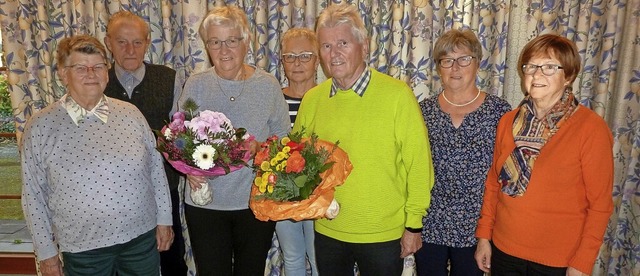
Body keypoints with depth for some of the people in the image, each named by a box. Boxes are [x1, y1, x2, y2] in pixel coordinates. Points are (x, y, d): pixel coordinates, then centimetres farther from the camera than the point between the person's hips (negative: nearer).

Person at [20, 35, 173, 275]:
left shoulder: (130, 114, -3)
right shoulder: (40, 127, -7)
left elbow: (156, 167, 3)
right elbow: (33, 194, -2)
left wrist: (164, 219, 4)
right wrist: (46, 252, 1)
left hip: (142, 237, 2)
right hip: (82, 249, -1)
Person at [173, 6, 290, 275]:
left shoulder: (268, 84, -3)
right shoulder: (195, 85, -1)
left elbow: (283, 136, 3)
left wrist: (260, 149, -17)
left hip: (256, 202, 0)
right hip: (204, 203, 1)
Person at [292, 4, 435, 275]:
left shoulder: (398, 95, -13)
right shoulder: (311, 100, -2)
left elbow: (418, 165, -10)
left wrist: (414, 224, -7)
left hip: (384, 235, -3)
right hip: (327, 232, 3)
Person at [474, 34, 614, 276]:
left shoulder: (591, 128, -12)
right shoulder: (508, 121, -1)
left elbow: (600, 204, -9)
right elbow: (493, 183, 6)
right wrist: (484, 236, 5)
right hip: (503, 251, 4)